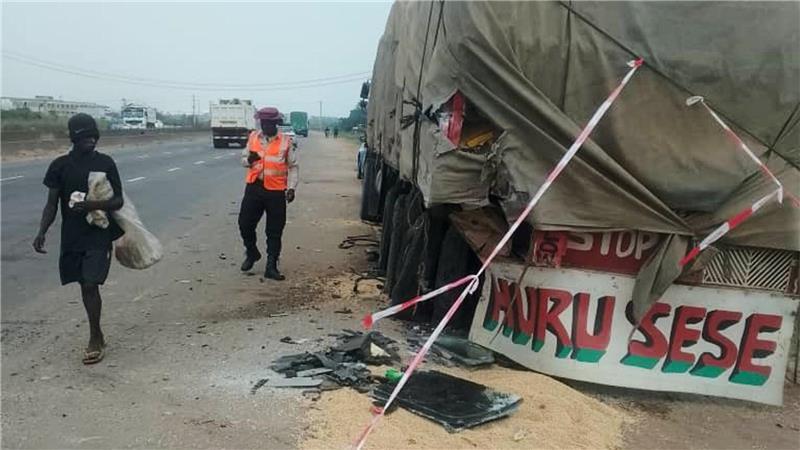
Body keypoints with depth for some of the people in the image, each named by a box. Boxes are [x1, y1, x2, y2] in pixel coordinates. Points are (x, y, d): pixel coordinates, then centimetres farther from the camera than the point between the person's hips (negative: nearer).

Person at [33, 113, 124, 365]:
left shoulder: (105, 163, -4)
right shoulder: (60, 165, 0)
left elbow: (118, 201, -2)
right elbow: (52, 204, 1)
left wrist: (94, 205, -21)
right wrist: (42, 232, -13)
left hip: (99, 234, -3)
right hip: (71, 237, 3)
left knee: (91, 286, -10)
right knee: (85, 286, 12)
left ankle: (94, 340, 4)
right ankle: (97, 335, 28)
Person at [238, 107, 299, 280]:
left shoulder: (286, 141, -2)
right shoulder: (253, 137, 6)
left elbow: (293, 167, 1)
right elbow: (243, 159, 15)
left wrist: (291, 188, -9)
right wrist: (249, 159, -9)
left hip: (276, 191, -3)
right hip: (254, 188, 3)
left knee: (275, 231, 3)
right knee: (245, 224, 5)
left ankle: (271, 267, 11)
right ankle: (252, 253, 32)